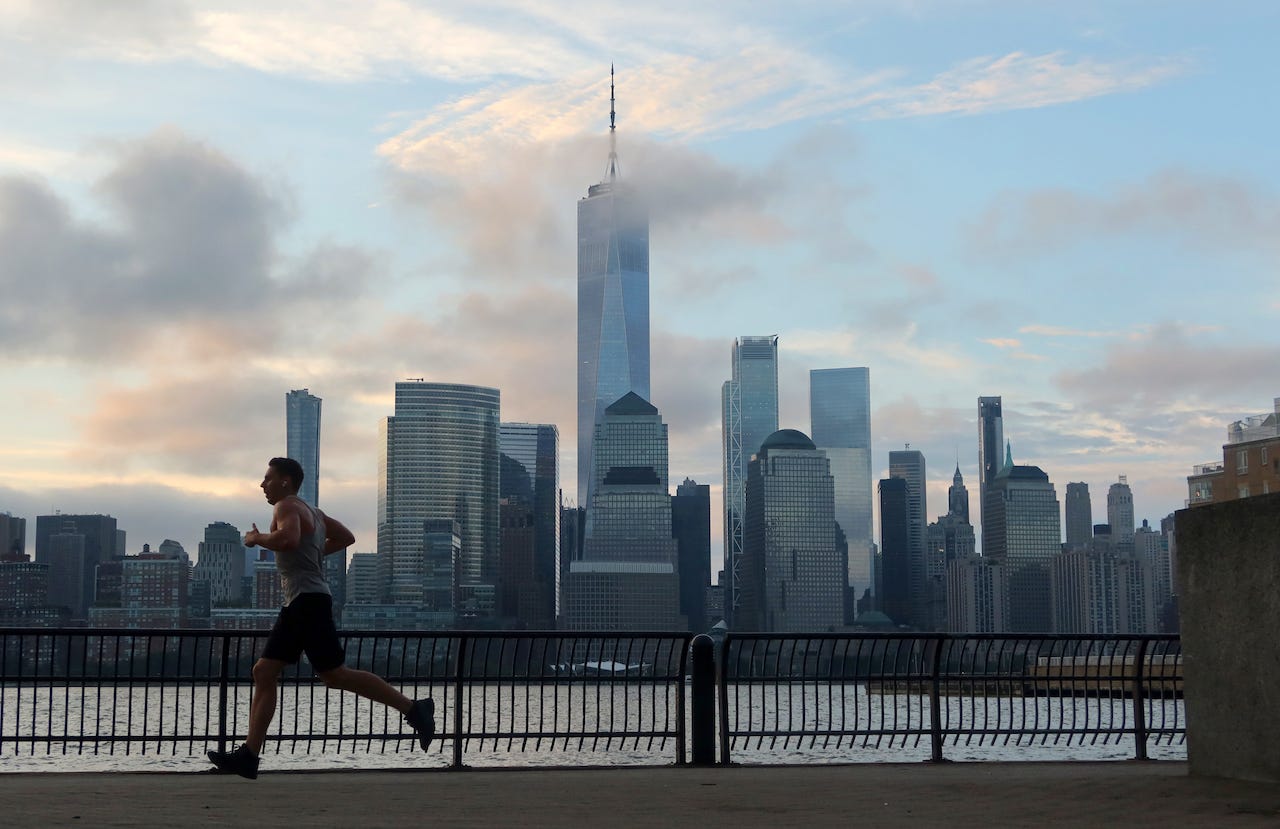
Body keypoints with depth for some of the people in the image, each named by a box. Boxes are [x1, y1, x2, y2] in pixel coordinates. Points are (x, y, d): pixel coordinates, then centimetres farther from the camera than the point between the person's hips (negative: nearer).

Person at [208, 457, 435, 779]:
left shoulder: (287, 506, -7)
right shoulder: (311, 511, 22)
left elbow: (289, 538, -29)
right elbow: (346, 537, 31)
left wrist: (257, 538, -12)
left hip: (308, 600, -11)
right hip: (298, 604, 11)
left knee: (335, 674, -10)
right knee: (263, 672, 6)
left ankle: (413, 709, -6)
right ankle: (248, 756, 3)